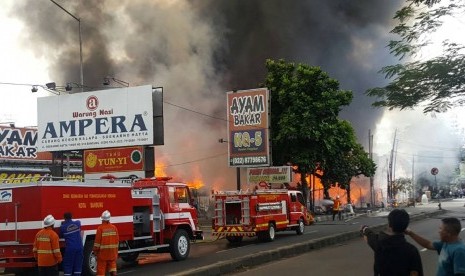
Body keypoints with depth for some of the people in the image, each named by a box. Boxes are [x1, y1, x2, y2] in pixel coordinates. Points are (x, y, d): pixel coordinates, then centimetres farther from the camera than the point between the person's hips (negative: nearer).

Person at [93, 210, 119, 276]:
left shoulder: (100, 228, -14)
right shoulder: (114, 227, 0)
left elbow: (97, 240, -13)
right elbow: (117, 240, 5)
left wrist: (95, 250, -2)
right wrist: (116, 250, 16)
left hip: (103, 251, -4)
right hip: (112, 251, 4)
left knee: (101, 267, 3)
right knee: (112, 265, 13)